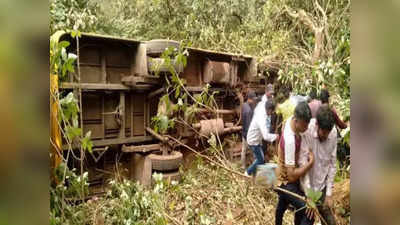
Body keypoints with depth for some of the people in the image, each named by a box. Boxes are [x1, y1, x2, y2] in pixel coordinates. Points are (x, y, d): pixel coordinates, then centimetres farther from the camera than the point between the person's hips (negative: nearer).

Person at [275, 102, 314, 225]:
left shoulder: (291, 119, -15)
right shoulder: (290, 140, -37)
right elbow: (292, 175, -33)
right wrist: (310, 162, -25)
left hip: (284, 177, 9)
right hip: (287, 182, -9)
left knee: (282, 204, 30)